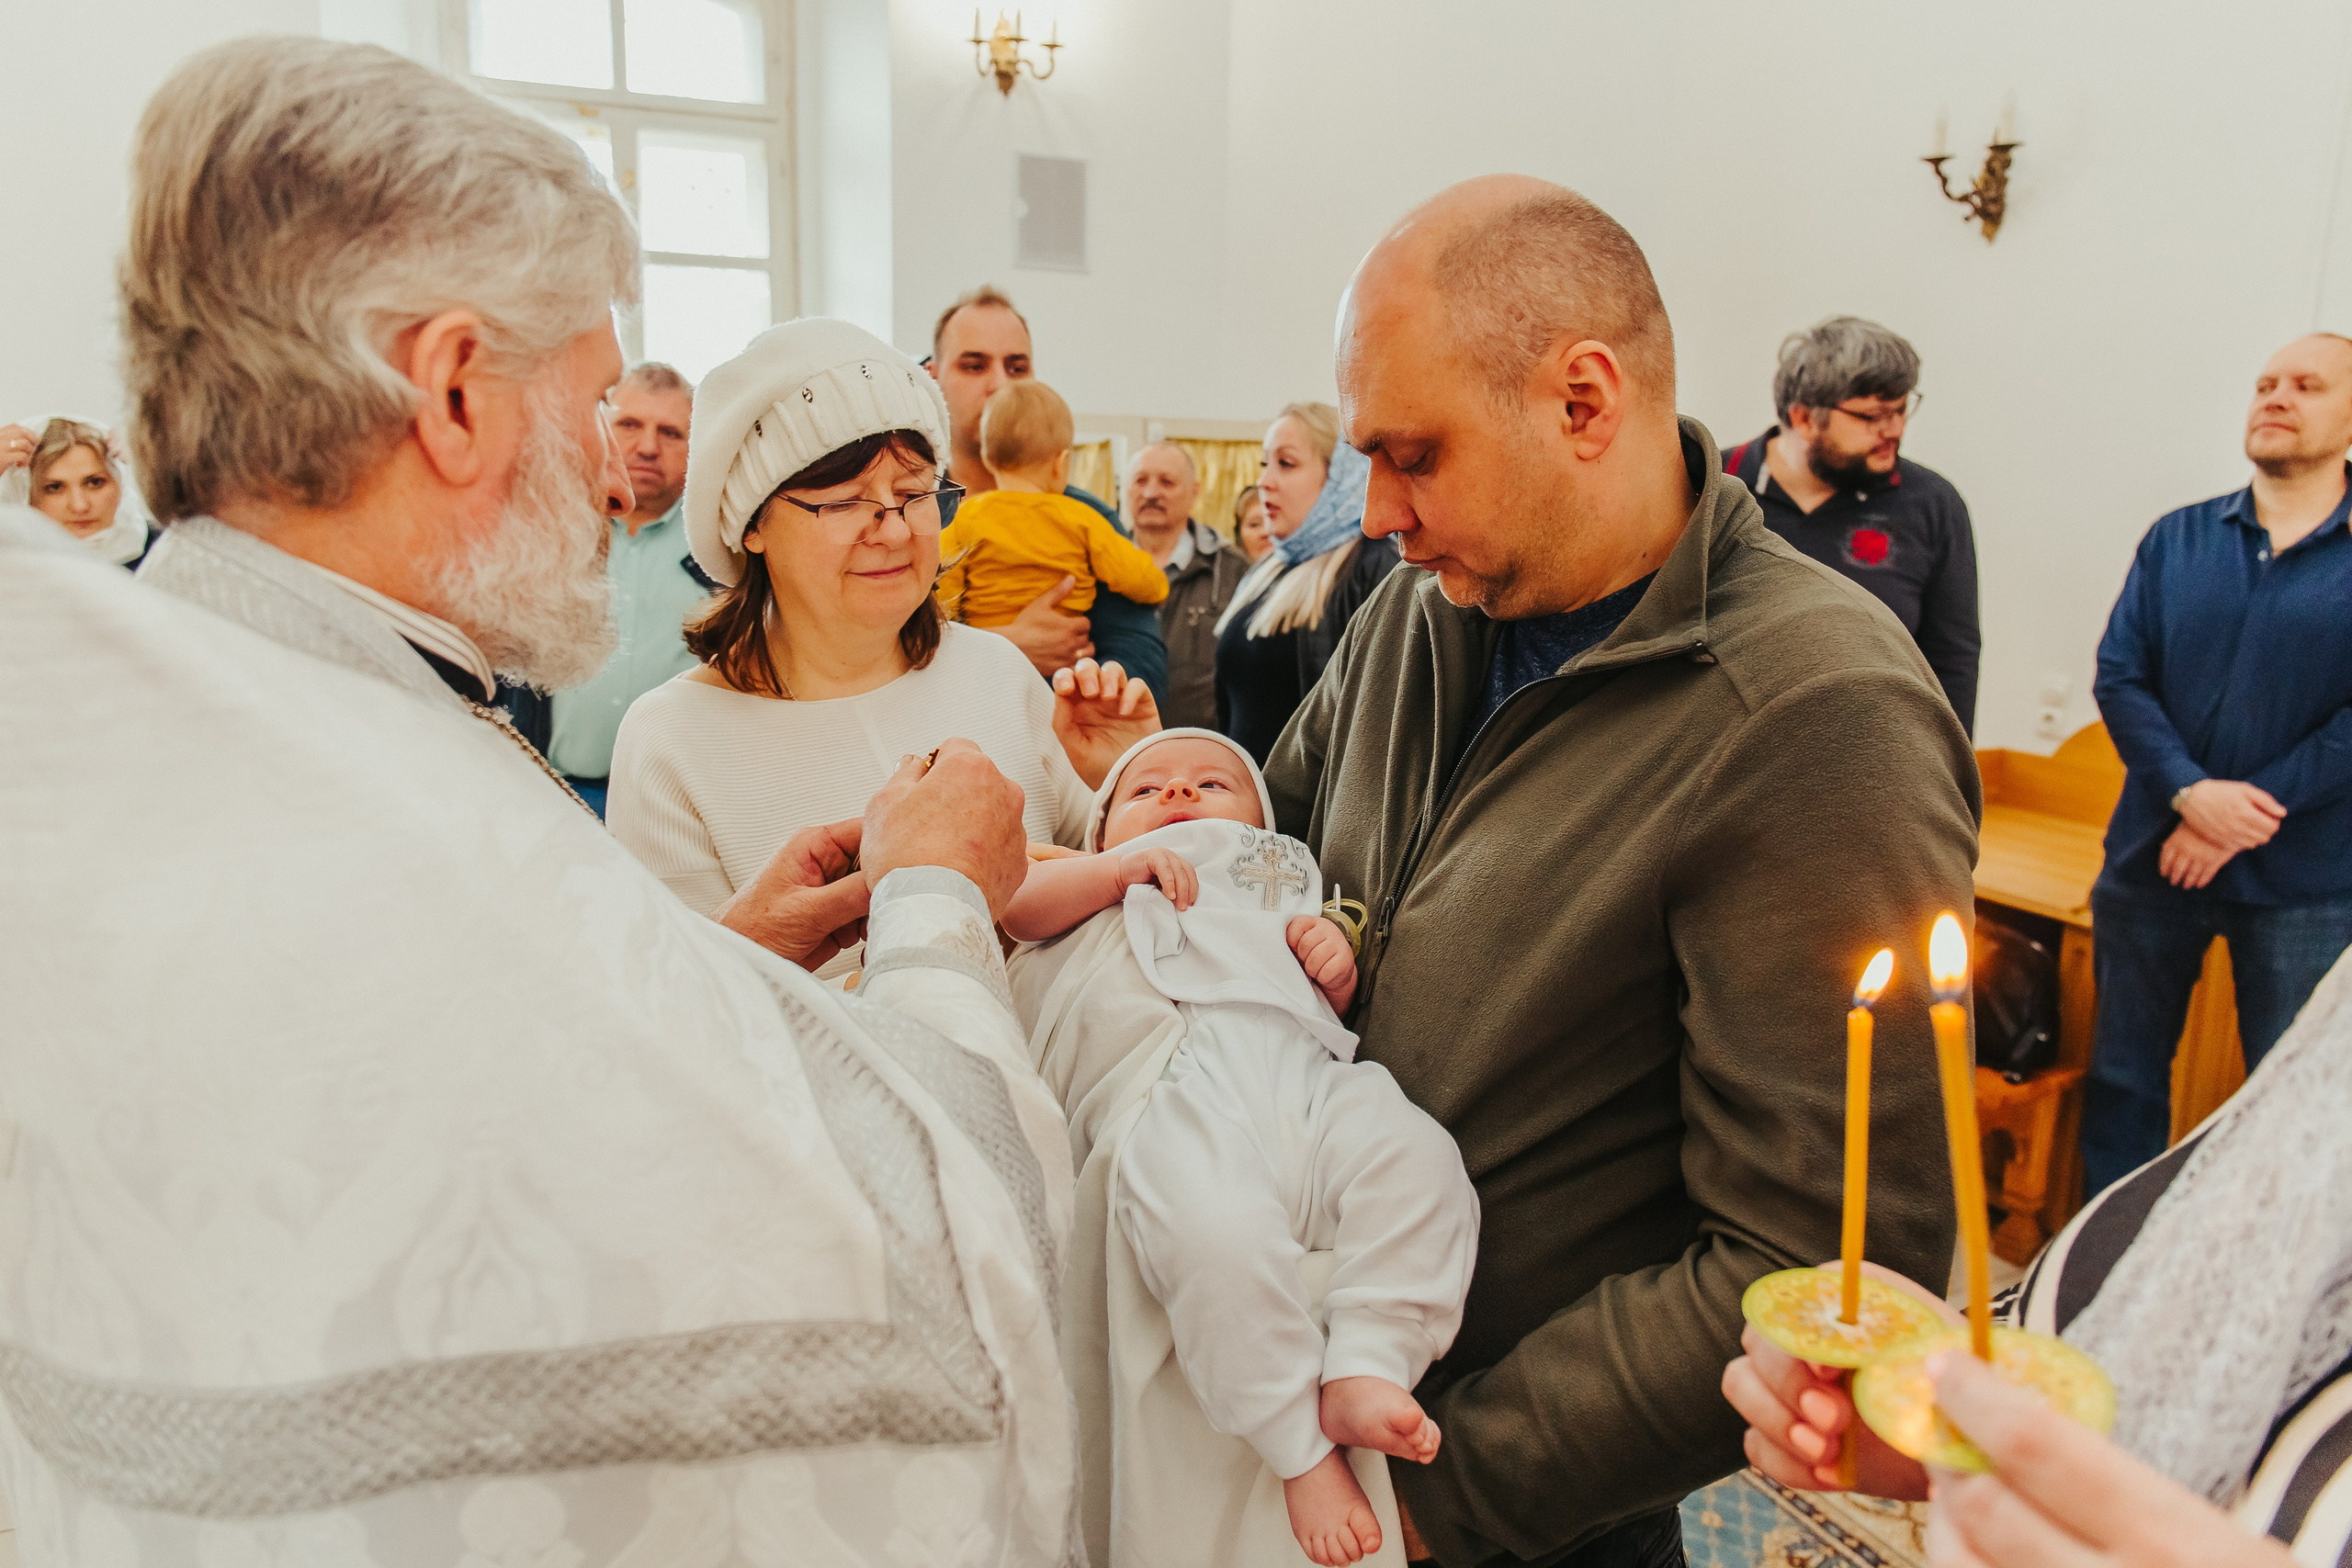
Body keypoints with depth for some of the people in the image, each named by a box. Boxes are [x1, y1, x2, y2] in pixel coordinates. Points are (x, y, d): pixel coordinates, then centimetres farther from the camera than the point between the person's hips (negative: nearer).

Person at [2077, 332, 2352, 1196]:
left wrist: (2248, 812, -16)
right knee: (2123, 1075, 13)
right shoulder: (2177, 539, 5)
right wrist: (2189, 792, -17)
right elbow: (2119, 675, -3)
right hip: (2152, 860, 3)